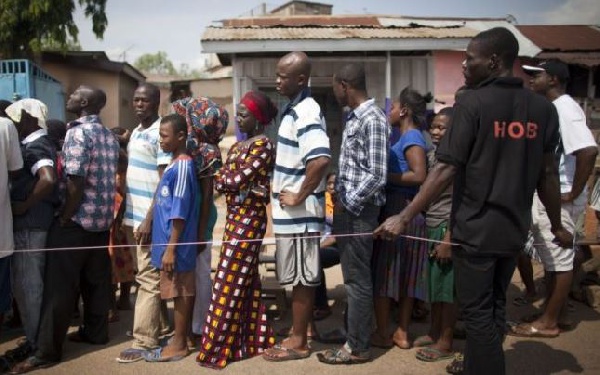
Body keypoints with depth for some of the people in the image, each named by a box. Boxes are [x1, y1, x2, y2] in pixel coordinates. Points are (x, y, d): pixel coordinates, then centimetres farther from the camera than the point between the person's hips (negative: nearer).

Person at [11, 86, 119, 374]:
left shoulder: (78, 132, -15)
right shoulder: (109, 136, 11)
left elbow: (75, 181, -21)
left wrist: (64, 218, -13)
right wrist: (102, 211, 17)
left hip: (77, 221, -8)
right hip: (102, 219, 8)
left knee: (60, 285, -4)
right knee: (96, 279, 16)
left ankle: (47, 351, 1)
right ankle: (96, 331, 27)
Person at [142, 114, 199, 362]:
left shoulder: (182, 166, -16)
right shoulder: (174, 165, 13)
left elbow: (180, 212, -19)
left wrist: (170, 248, -19)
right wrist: (165, 245, 20)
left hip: (176, 244, -9)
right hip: (170, 242, 9)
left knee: (180, 292, 0)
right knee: (181, 292, 14)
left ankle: (179, 345, 9)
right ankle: (182, 338, 24)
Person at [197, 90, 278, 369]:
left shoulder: (263, 145, -11)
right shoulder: (237, 147, 16)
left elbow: (237, 180, -18)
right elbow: (222, 182, 10)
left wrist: (219, 175, -1)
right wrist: (223, 179, -10)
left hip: (249, 217, -9)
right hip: (235, 216, 9)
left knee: (230, 281, -5)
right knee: (245, 279, 12)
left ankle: (218, 348, 2)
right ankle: (252, 338, 22)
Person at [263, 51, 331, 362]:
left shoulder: (306, 113, -19)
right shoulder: (295, 109, 12)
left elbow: (321, 160, -35)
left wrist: (299, 197, -24)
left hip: (298, 214, -10)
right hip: (290, 212, 10)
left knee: (301, 278, 2)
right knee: (298, 278, 17)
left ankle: (298, 342, 13)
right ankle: (299, 333, 28)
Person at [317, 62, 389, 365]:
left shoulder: (373, 120, -16)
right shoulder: (354, 118, 14)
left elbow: (377, 175, -21)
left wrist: (347, 204, -16)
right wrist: (339, 199, 13)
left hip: (359, 210, -9)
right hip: (347, 207, 9)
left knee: (357, 279, 0)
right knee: (351, 274, 18)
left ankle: (358, 347, 10)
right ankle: (352, 330, 31)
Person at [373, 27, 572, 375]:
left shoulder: (473, 103, -14)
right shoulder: (543, 108, 2)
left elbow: (447, 169, -19)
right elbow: (548, 173, 6)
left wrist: (404, 217, -17)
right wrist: (557, 225, 19)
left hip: (475, 227, -6)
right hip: (515, 228, 6)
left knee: (478, 313, 5)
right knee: (495, 307, 20)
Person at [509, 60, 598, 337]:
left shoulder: (565, 109, -18)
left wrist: (574, 192, -23)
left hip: (558, 199, -10)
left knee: (559, 260, 0)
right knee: (553, 258, 17)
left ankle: (548, 323, 8)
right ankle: (557, 312, 29)